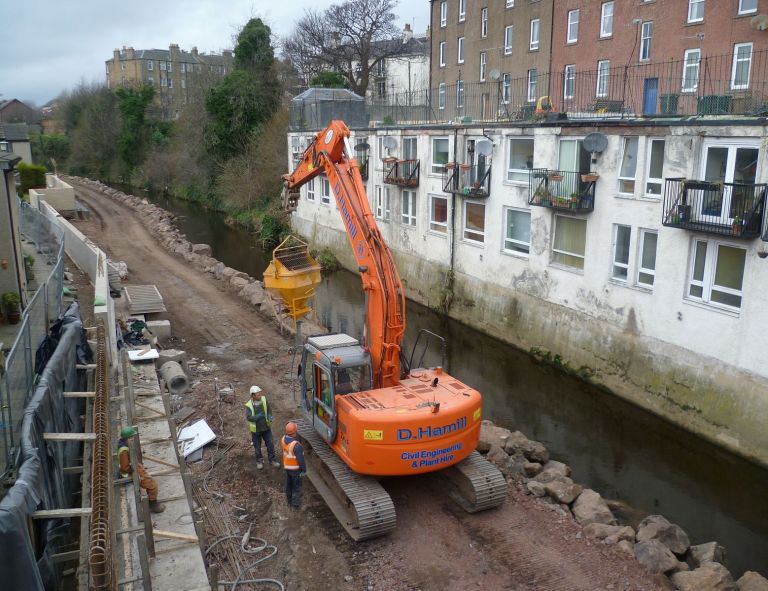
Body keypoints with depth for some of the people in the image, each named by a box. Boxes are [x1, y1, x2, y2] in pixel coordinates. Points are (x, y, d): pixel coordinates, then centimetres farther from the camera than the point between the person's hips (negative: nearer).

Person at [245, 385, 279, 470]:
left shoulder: (264, 399, -11)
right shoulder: (249, 405, -20)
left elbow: (268, 410, 3)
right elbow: (248, 417, -28)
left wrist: (269, 417, -16)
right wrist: (257, 417, -44)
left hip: (266, 427, 3)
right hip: (256, 429, -3)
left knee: (270, 444, 8)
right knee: (257, 446, 13)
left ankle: (272, 459, 27)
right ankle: (259, 461, 35)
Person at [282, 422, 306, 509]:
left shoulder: (284, 438, -14)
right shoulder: (296, 445, -35)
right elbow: (300, 459, -26)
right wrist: (304, 470, -15)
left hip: (287, 466, 7)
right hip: (295, 468, -7)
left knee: (289, 483, 25)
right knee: (297, 485, 14)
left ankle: (290, 499, 42)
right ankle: (295, 503, 27)